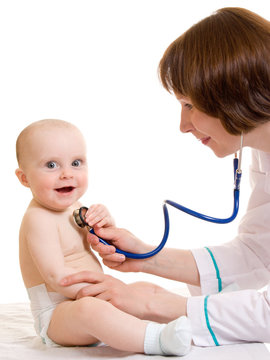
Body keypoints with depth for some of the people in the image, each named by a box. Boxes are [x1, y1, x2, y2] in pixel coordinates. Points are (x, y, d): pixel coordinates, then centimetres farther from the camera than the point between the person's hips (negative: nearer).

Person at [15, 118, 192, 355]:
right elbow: (57, 277, -26)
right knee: (89, 308, -40)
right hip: (56, 314, -10)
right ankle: (157, 339, -49)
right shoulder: (38, 219, -18)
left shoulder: (74, 208, 12)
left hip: (93, 300, 10)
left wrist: (107, 225, -3)